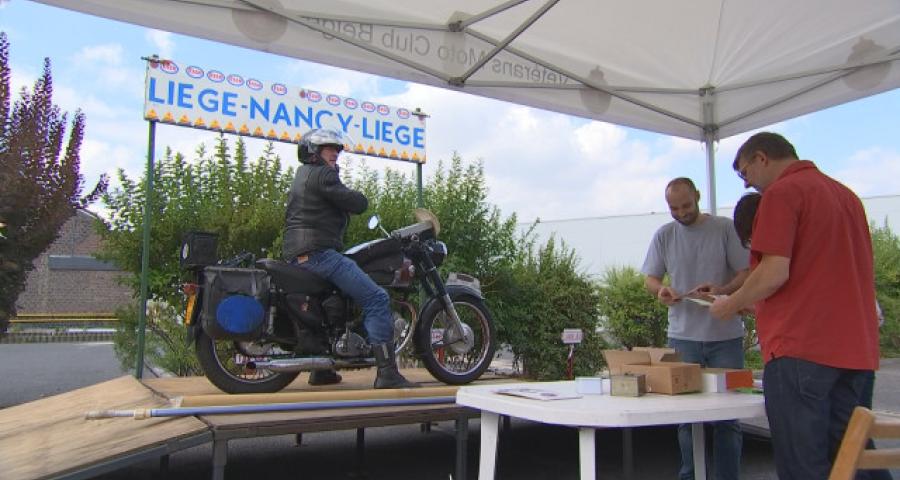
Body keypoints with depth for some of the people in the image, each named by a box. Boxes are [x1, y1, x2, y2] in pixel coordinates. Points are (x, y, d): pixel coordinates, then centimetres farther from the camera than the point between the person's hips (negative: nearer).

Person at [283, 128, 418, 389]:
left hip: (298, 256, 11)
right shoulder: (321, 174, -6)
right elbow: (358, 204, -10)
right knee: (377, 298, -15)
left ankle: (322, 370, 29)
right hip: (319, 252, -11)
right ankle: (387, 373, -21)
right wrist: (356, 197, 10)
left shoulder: (301, 176, 26)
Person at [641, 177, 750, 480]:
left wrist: (722, 290, -23)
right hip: (682, 336, 2)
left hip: (725, 336, -2)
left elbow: (746, 272, -3)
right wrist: (660, 290, -14)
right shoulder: (664, 235, 6)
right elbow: (649, 278, 9)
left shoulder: (725, 228, -2)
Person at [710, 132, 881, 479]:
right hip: (855, 350, 9)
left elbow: (774, 274, -16)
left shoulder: (782, 192, -7)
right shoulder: (846, 195, 19)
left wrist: (729, 305, 0)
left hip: (800, 347, -9)